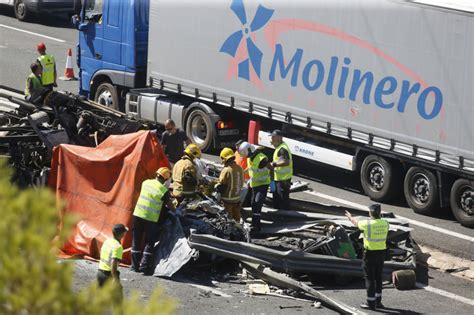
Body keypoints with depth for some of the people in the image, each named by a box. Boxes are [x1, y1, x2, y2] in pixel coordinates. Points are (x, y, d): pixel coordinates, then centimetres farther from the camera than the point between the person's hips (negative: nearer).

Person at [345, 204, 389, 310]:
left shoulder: (367, 224, -17)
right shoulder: (385, 223, -3)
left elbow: (356, 223, 4)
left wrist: (350, 217, 26)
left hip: (370, 253, -6)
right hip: (381, 252, 6)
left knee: (369, 278, 1)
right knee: (378, 277, 16)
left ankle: (371, 303, 3)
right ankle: (378, 301, 23)